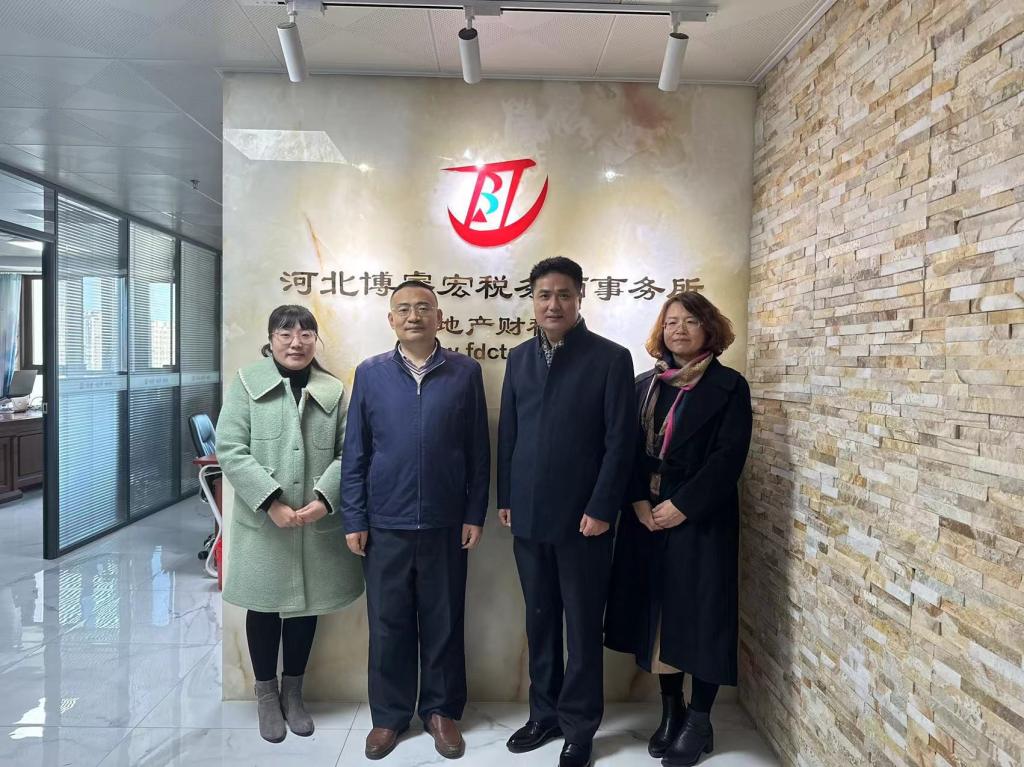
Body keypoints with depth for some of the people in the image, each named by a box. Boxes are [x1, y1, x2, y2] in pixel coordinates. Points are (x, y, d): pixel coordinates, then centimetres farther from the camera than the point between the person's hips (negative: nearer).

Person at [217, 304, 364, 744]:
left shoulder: (333, 390, 3)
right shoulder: (247, 383, -2)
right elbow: (230, 450, -9)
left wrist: (324, 499, -17)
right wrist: (271, 501, -17)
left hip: (319, 524, 2)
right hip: (263, 523, -1)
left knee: (306, 606, 13)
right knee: (264, 608, 12)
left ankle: (293, 693, 34)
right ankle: (266, 697, 32)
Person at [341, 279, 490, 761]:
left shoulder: (466, 372, -1)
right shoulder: (370, 373, 1)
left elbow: (478, 451, 1)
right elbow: (354, 452, 2)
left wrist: (475, 515, -1)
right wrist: (354, 519, -1)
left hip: (445, 525, 0)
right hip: (384, 525, 1)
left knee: (443, 622, 12)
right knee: (388, 624, 12)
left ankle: (441, 711, 31)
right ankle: (389, 714, 30)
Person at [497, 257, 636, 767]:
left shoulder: (611, 358, -6)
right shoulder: (519, 358, 8)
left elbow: (620, 441, -8)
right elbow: (507, 433, 10)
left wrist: (601, 509, -12)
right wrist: (504, 498, 7)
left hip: (582, 516, -4)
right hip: (529, 514, 4)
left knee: (583, 625, 8)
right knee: (539, 621, 15)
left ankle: (579, 725, 25)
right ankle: (545, 713, 32)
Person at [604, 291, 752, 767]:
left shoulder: (729, 386, -2)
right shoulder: (645, 384, 10)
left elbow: (728, 457, -11)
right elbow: (630, 448, 5)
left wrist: (682, 505, -17)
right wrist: (639, 501, -9)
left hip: (702, 520, -4)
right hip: (648, 518, 4)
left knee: (699, 615, 3)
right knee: (658, 612, 10)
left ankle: (699, 721, 19)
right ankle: (671, 711, 26)